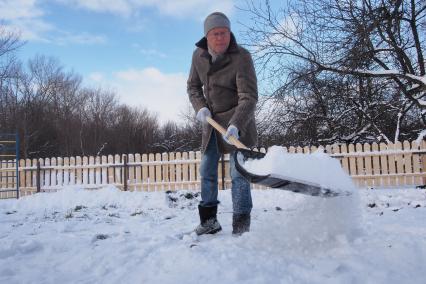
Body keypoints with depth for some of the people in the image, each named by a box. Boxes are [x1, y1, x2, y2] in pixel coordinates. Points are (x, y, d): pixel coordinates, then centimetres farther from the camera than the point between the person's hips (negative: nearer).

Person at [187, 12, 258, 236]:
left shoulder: (241, 57, -20)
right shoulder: (198, 55, -3)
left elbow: (249, 97, -27)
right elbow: (193, 86, 10)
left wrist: (235, 125, -41)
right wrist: (200, 107, -9)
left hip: (237, 120, -5)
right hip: (212, 121, 6)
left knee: (238, 172, -10)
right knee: (206, 171, 9)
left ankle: (241, 226, -1)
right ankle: (209, 221, 23)